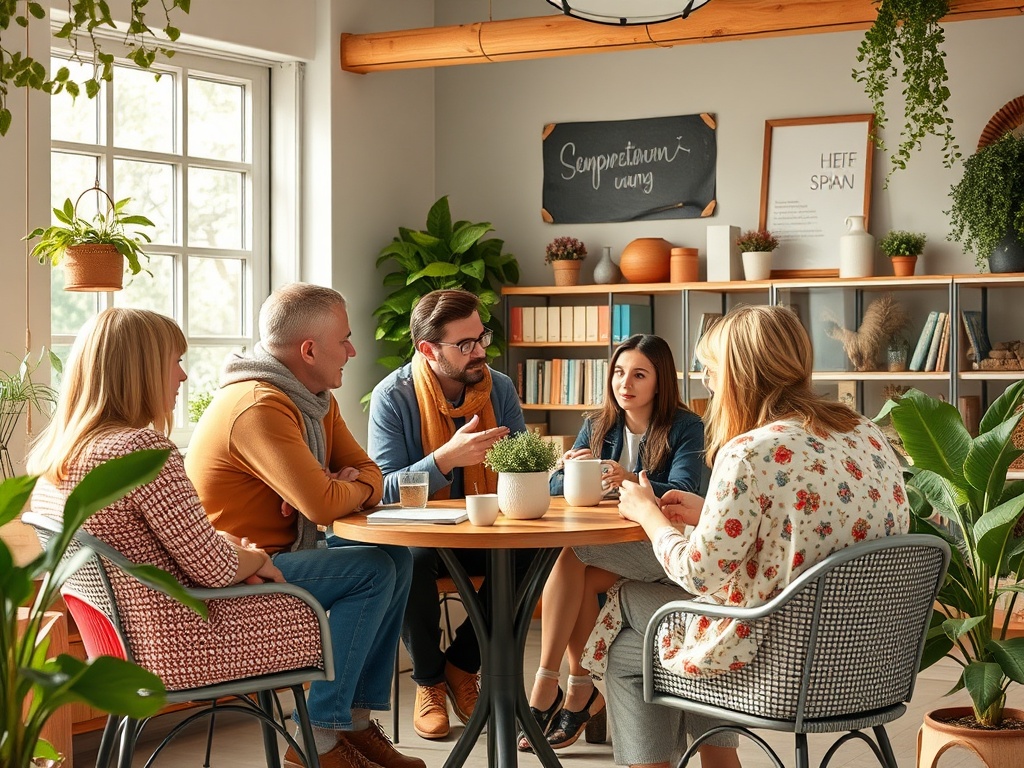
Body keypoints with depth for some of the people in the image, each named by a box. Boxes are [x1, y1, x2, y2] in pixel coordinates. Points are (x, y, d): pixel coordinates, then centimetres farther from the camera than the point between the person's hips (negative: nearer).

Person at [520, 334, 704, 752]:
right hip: (606, 544, 5)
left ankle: (547, 685, -22)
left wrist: (633, 482, -39)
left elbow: (682, 493, -19)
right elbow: (555, 489, 4)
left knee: (572, 558, -28)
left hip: (660, 545, -5)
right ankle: (582, 691, -16)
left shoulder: (685, 428, -3)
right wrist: (568, 471, -21)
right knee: (580, 579, -29)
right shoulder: (597, 426, 11)